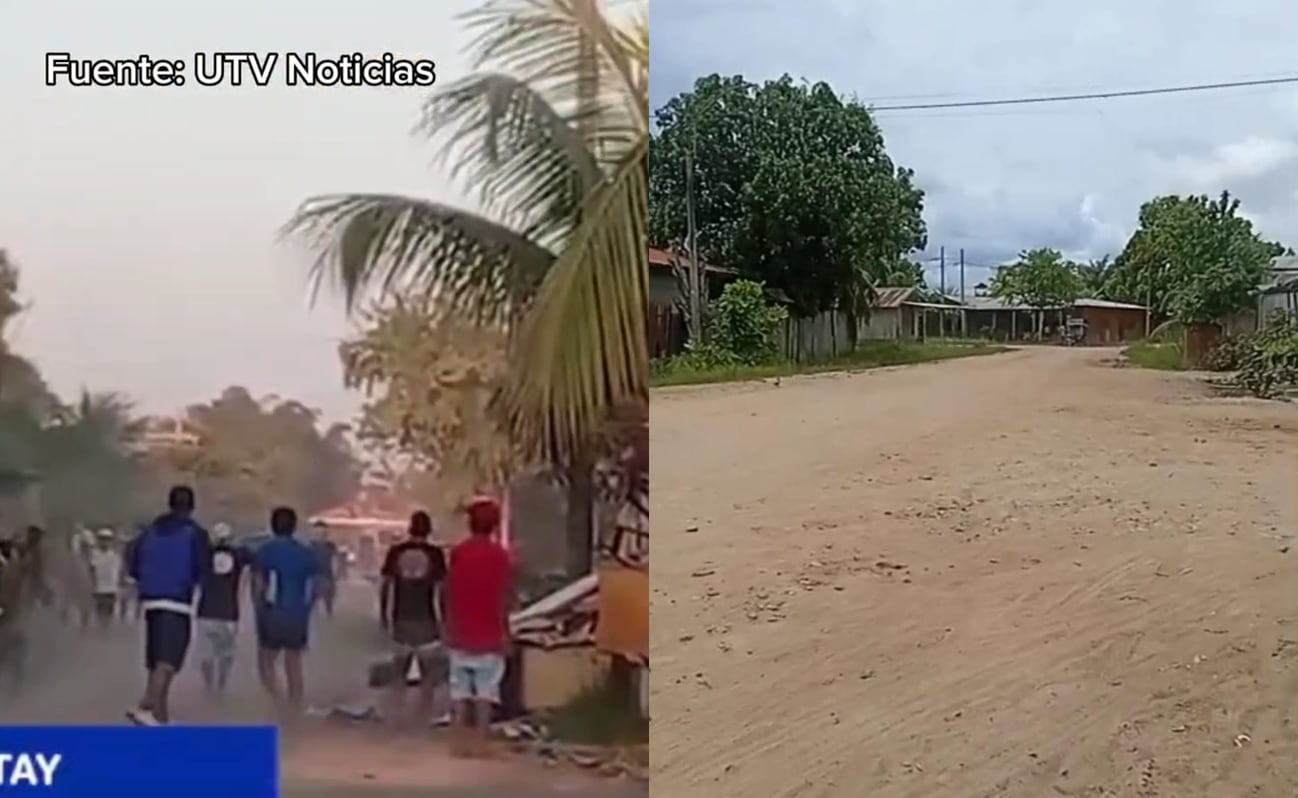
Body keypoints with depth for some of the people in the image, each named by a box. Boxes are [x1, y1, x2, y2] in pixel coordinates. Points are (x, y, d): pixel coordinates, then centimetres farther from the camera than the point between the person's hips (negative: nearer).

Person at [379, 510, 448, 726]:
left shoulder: (395, 552, 0)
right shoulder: (435, 554, -7)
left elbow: (385, 586, 2)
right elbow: (440, 589, -8)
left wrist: (384, 616, 12)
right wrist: (443, 619, 0)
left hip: (400, 619, 3)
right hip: (426, 619, -3)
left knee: (399, 671, 15)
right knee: (429, 672, 8)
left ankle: (396, 715, 15)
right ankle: (425, 717, 7)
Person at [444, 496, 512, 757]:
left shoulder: (457, 552, 0)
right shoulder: (499, 554, -7)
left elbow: (449, 593, 2)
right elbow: (503, 596, -7)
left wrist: (449, 628, 11)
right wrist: (504, 630, 1)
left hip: (461, 633, 2)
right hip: (489, 633, -2)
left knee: (460, 690, 9)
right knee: (485, 691, 3)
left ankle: (461, 741, 8)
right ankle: (479, 742, 0)